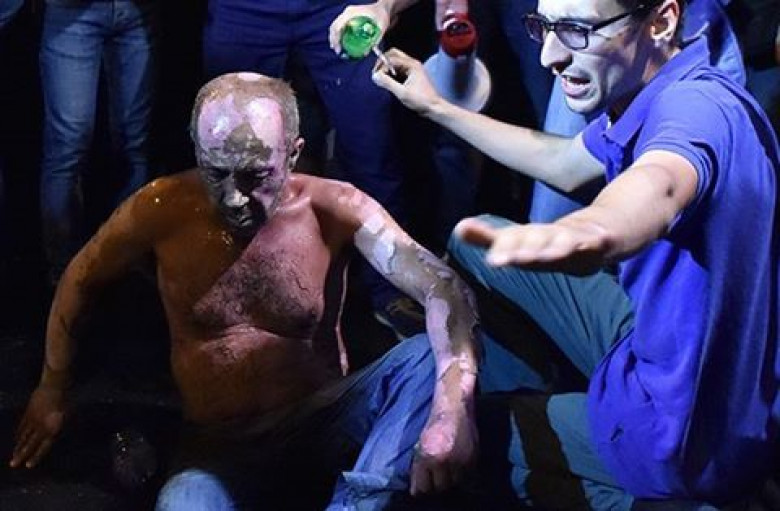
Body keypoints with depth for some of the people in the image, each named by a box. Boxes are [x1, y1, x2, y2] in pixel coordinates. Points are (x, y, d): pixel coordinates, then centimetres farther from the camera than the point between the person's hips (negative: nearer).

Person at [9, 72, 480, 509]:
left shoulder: (333, 209, -12)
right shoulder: (165, 208, -10)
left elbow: (444, 288, -24)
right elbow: (81, 280, 9)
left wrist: (453, 403, -42)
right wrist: (53, 391, 17)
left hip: (324, 429, 1)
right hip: (220, 448, 0)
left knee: (431, 357, -27)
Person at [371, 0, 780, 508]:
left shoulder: (697, 105, -30)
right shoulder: (639, 94, 0)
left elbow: (659, 185, -55)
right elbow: (564, 164, 20)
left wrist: (591, 231, -78)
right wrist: (436, 107, 21)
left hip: (682, 431, -9)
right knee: (474, 242, 16)